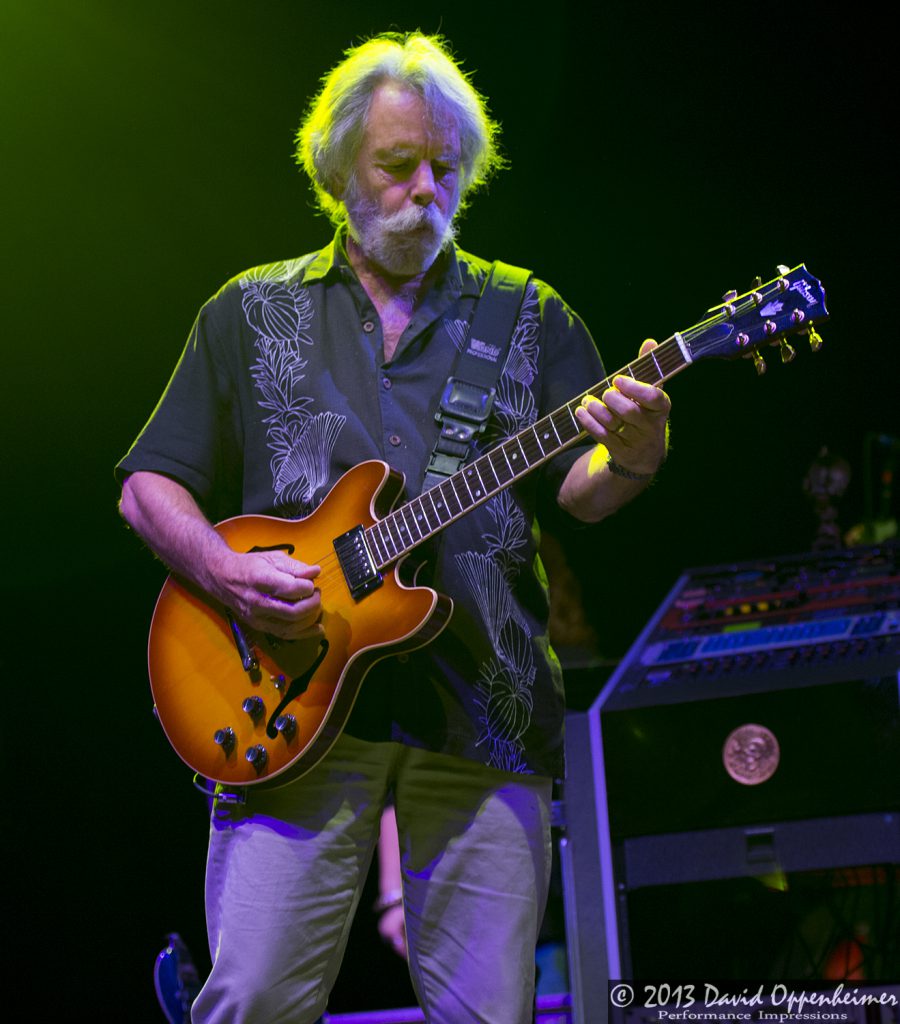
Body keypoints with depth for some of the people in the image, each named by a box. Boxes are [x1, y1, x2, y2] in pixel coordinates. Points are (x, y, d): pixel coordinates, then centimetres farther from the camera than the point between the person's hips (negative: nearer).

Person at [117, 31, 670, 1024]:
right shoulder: (252, 311, 14)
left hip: (483, 716, 1)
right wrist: (227, 573, -8)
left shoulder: (528, 314, 15)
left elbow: (579, 488, 6)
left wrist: (630, 457, -18)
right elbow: (148, 486, 12)